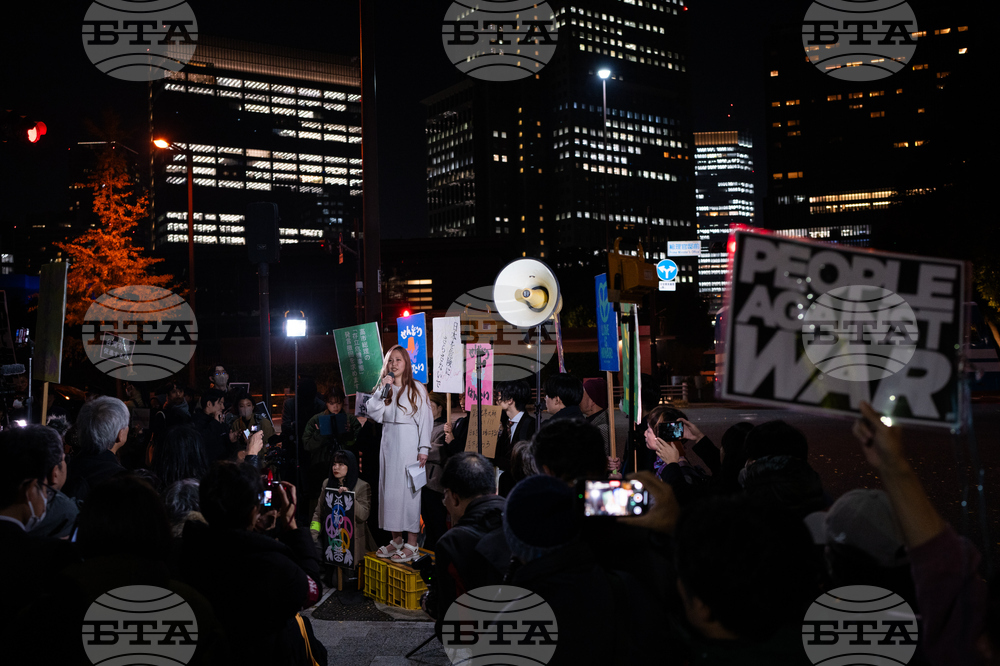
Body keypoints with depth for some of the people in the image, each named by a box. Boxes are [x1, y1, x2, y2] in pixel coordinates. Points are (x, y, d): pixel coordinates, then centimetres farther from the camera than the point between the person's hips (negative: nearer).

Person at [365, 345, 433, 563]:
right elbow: (373, 414, 0)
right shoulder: (383, 387, 10)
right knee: (389, 489, 7)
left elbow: (425, 419, -5)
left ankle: (411, 544, 2)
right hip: (388, 443, 5)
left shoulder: (417, 389, -3)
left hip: (409, 443, -5)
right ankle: (396, 539, 18)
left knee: (408, 490, -4)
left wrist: (423, 448, -11)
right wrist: (381, 390, -10)